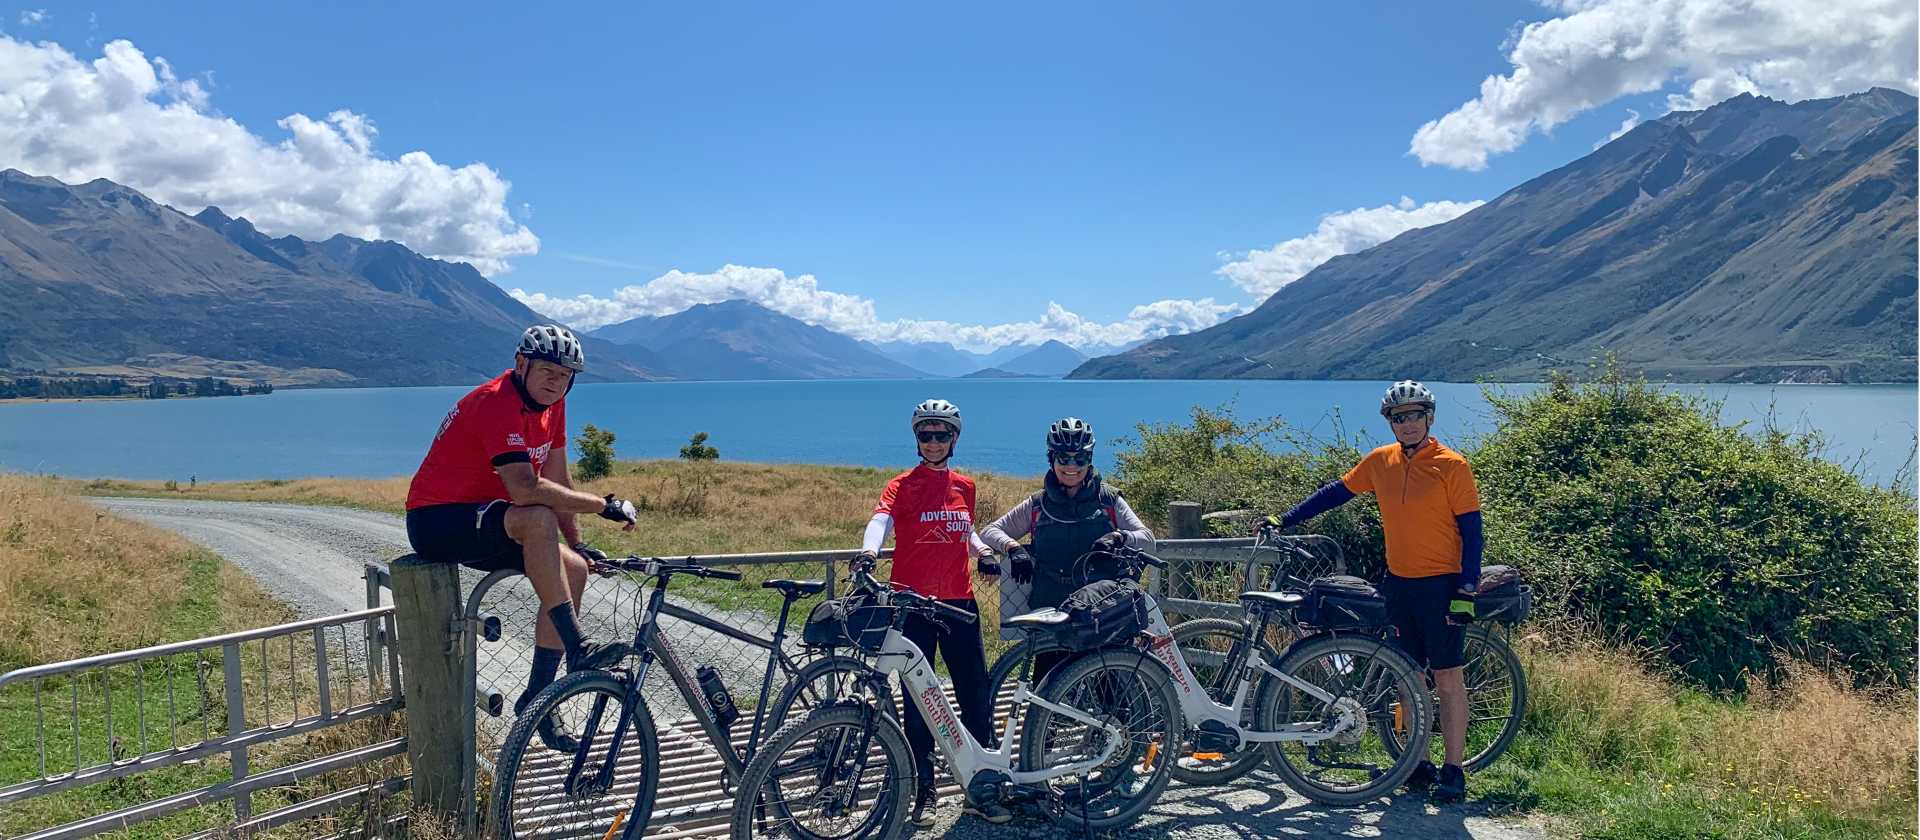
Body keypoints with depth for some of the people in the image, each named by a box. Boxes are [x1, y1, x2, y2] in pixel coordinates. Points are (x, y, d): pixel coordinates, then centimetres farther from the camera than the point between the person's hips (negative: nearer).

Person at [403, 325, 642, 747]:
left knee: (574, 570, -6)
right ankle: (577, 650, -30)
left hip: (485, 521, 9)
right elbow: (525, 489, -35)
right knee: (538, 519, -34)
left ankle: (537, 695, 2)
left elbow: (557, 479, 8)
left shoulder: (551, 403, 3)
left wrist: (577, 544, 5)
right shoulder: (496, 403, -24)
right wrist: (603, 505, -29)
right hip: (436, 522, -9)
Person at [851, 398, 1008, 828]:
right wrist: (868, 552, -40)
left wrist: (983, 553, 6)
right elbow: (881, 519, -20)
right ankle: (924, 791, 17)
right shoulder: (902, 485, -1)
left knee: (977, 697, 3)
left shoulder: (964, 486, 11)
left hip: (959, 603, 3)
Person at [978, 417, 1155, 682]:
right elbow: (990, 531, 8)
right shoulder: (1038, 505, 8)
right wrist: (1013, 548, -13)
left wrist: (1118, 537, -21)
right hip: (1050, 612, 1)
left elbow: (1147, 538, 0)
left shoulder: (1108, 500, 6)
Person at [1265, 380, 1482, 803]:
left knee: (1447, 679, 1)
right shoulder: (1380, 461, 4)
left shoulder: (1451, 465, -9)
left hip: (1441, 585, -5)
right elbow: (1334, 493, 13)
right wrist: (1284, 519, 9)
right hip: (1399, 583, 5)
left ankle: (1453, 771, 10)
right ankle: (1416, 764, 22)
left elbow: (1471, 531, -9)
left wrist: (1465, 593, -15)